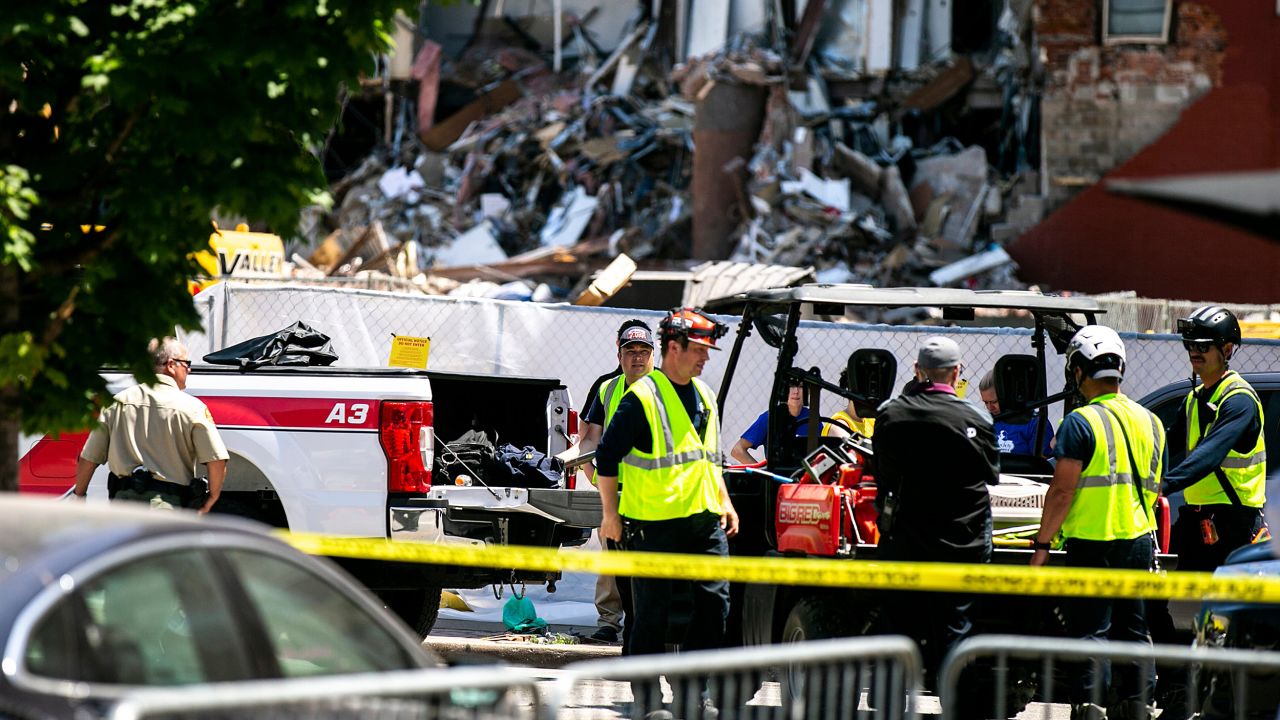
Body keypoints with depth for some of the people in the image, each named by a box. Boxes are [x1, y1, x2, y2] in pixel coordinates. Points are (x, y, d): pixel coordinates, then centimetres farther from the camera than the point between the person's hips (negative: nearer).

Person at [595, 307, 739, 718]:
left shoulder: (703, 395, 15)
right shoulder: (642, 398, -9)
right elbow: (607, 457, -8)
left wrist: (724, 502, 17)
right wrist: (610, 514, -9)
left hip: (704, 518, 7)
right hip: (655, 525, -7)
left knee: (715, 600, 1)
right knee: (653, 611, -2)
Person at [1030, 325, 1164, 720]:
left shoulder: (1081, 422, -11)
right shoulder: (1149, 421, 10)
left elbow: (1062, 491, -14)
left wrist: (1042, 544, -8)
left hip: (1092, 542, -6)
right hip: (1140, 540, 6)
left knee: (1091, 630, -3)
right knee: (1134, 629, 12)